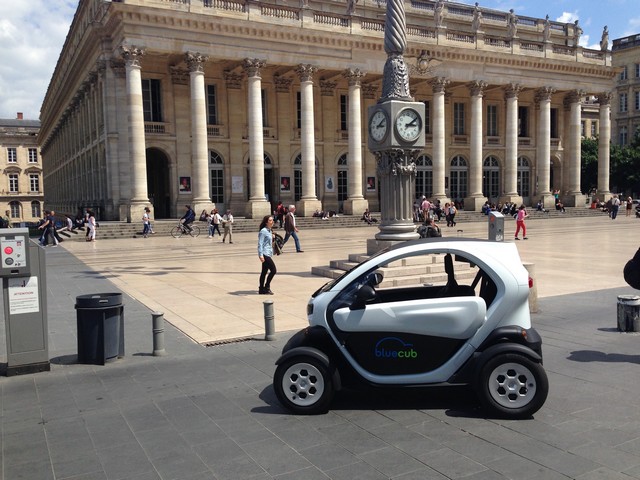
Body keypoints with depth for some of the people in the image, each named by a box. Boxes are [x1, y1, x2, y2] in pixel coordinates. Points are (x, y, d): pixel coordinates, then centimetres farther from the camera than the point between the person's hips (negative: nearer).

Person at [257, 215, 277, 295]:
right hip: (265, 254, -9)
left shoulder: (270, 231, 14)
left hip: (268, 254, 9)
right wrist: (261, 255, -23)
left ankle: (262, 289, 18)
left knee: (264, 271, 12)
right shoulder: (263, 231, -13)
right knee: (273, 270, -9)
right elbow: (260, 244, -18)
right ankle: (266, 287, 0)